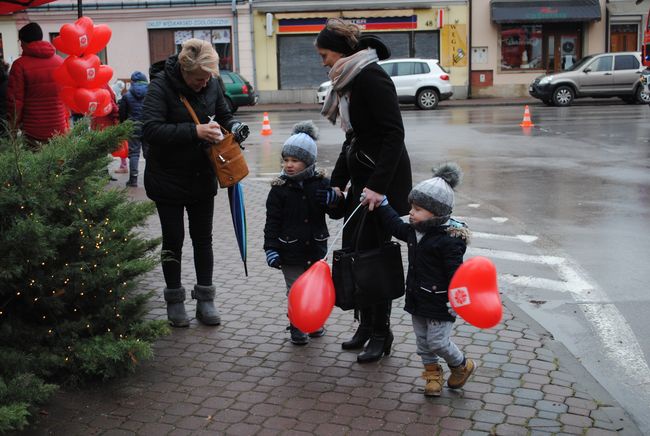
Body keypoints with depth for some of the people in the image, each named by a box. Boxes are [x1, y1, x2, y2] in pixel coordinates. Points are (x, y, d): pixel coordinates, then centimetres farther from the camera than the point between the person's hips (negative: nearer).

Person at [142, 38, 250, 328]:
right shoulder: (161, 86, -18)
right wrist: (194, 131, -34)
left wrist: (234, 127, -11)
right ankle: (174, 301, 21)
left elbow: (224, 115, 13)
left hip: (202, 177, 4)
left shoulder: (211, 85, -3)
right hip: (168, 178, -4)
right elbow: (150, 130, -29)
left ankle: (205, 299, 21)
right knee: (173, 239, 6)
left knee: (203, 238, 10)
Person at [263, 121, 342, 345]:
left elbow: (337, 213, 4)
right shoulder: (280, 188, -8)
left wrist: (334, 200, -19)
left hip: (315, 248, 2)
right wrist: (271, 248, -12)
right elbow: (272, 221, -6)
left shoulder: (321, 183, -3)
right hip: (290, 251, -2)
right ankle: (296, 328, 23)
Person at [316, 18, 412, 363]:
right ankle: (366, 325, 24)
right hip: (361, 178, 9)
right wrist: (338, 182, 13)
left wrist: (378, 185, -27)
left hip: (385, 180, -9)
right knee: (352, 250, 10)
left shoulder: (371, 77, -15)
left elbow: (394, 133, -22)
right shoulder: (350, 81, 15)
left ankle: (381, 333, 13)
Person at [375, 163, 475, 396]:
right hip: (417, 298, 8)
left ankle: (462, 366, 26)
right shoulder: (415, 231, 2)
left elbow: (455, 273, -22)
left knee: (437, 341, 0)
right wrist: (382, 203, 17)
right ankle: (433, 373, 33)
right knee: (422, 340, 15)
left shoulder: (448, 240, -22)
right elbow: (395, 226, 20)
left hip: (439, 302, -8)